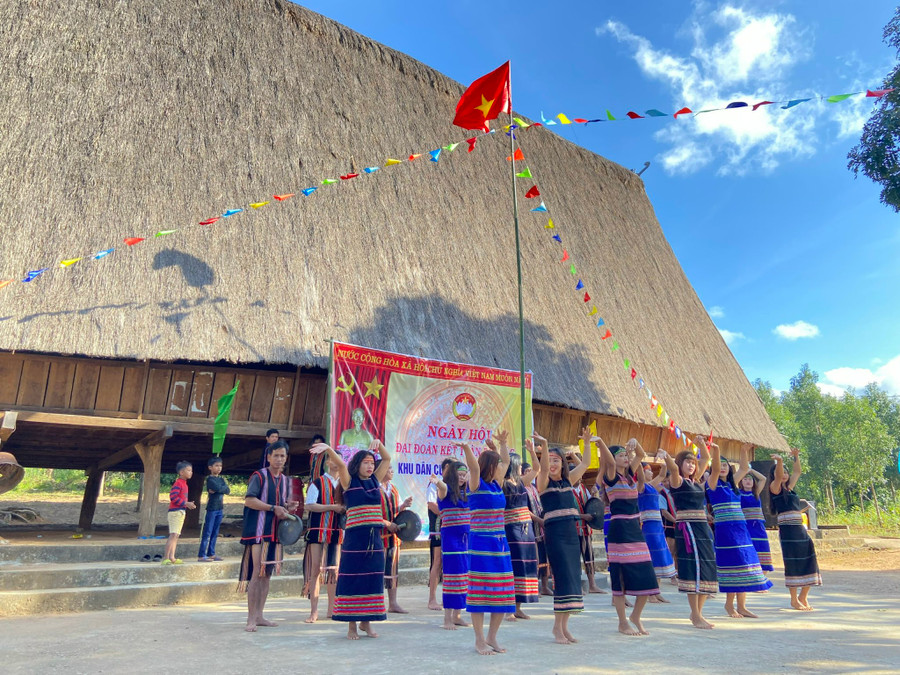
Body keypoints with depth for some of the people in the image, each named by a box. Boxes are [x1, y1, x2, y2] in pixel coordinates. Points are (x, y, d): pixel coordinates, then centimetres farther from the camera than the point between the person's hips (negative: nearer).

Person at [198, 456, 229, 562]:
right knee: (207, 533, -7)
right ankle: (201, 555, -5)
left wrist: (219, 490, -13)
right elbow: (218, 488, -22)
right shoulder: (210, 479, -7)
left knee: (215, 533, 10)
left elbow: (228, 490, 1)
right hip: (211, 508, -7)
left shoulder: (221, 479, 15)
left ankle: (211, 554, 16)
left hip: (220, 508, 7)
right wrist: (224, 488, -3)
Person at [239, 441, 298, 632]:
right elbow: (249, 501, -17)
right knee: (256, 573, -8)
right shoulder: (259, 476, -7)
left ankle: (259, 616, 19)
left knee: (267, 573, 10)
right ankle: (251, 618, 0)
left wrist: (287, 506, 2)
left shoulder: (284, 480, 14)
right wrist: (273, 508, -21)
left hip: (274, 533, 7)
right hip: (258, 531, -7)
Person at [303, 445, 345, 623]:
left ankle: (332, 610, 19)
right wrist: (332, 507, -16)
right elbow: (309, 505, -10)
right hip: (318, 530, -4)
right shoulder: (317, 483, -3)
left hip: (337, 531, 4)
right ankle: (314, 611, 5)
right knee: (316, 569, -3)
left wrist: (344, 507, -5)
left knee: (334, 570, 9)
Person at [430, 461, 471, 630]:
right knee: (453, 576, -8)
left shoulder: (465, 491, 10)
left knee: (464, 577, 10)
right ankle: (447, 619, -1)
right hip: (450, 537, -7)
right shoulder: (445, 490, -9)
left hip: (466, 538, 7)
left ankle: (457, 616, 20)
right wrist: (437, 482, -54)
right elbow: (443, 486, -34)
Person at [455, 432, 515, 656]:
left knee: (502, 591, 8)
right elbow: (474, 466, -28)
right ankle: (480, 640, 9)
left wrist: (502, 443, 18)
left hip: (500, 543, 7)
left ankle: (492, 637, 21)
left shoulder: (496, 485, 11)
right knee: (480, 591, -2)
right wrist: (465, 448, -45)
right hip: (481, 543, -7)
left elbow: (506, 461, 24)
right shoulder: (476, 485, -8)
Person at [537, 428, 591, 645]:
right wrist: (543, 446, -36)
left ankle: (564, 626, 15)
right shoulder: (544, 482, -2)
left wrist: (587, 443, 0)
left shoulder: (567, 481, 12)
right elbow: (543, 468, -22)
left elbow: (585, 464, 9)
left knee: (573, 577, 6)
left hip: (571, 531, 6)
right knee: (563, 577, -9)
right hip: (554, 532, -6)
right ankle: (557, 627, 1)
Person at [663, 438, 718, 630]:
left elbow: (706, 459, 25)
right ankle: (696, 617, -6)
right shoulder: (677, 480, -3)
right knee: (694, 568, -11)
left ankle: (697, 612, 18)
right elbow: (674, 468, -26)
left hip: (703, 527, 8)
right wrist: (666, 456, -44)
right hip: (687, 527, -8)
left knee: (707, 568, 8)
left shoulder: (695, 481, 17)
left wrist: (702, 444, 11)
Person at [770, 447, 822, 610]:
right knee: (793, 564, -4)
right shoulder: (775, 488, -2)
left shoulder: (789, 488, 18)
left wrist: (796, 457, 22)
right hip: (787, 529, -7)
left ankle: (803, 597, 18)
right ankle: (794, 599, 6)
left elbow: (797, 472, 29)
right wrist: (779, 462, -39)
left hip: (800, 528, 8)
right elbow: (778, 476, -23)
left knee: (808, 561, 5)